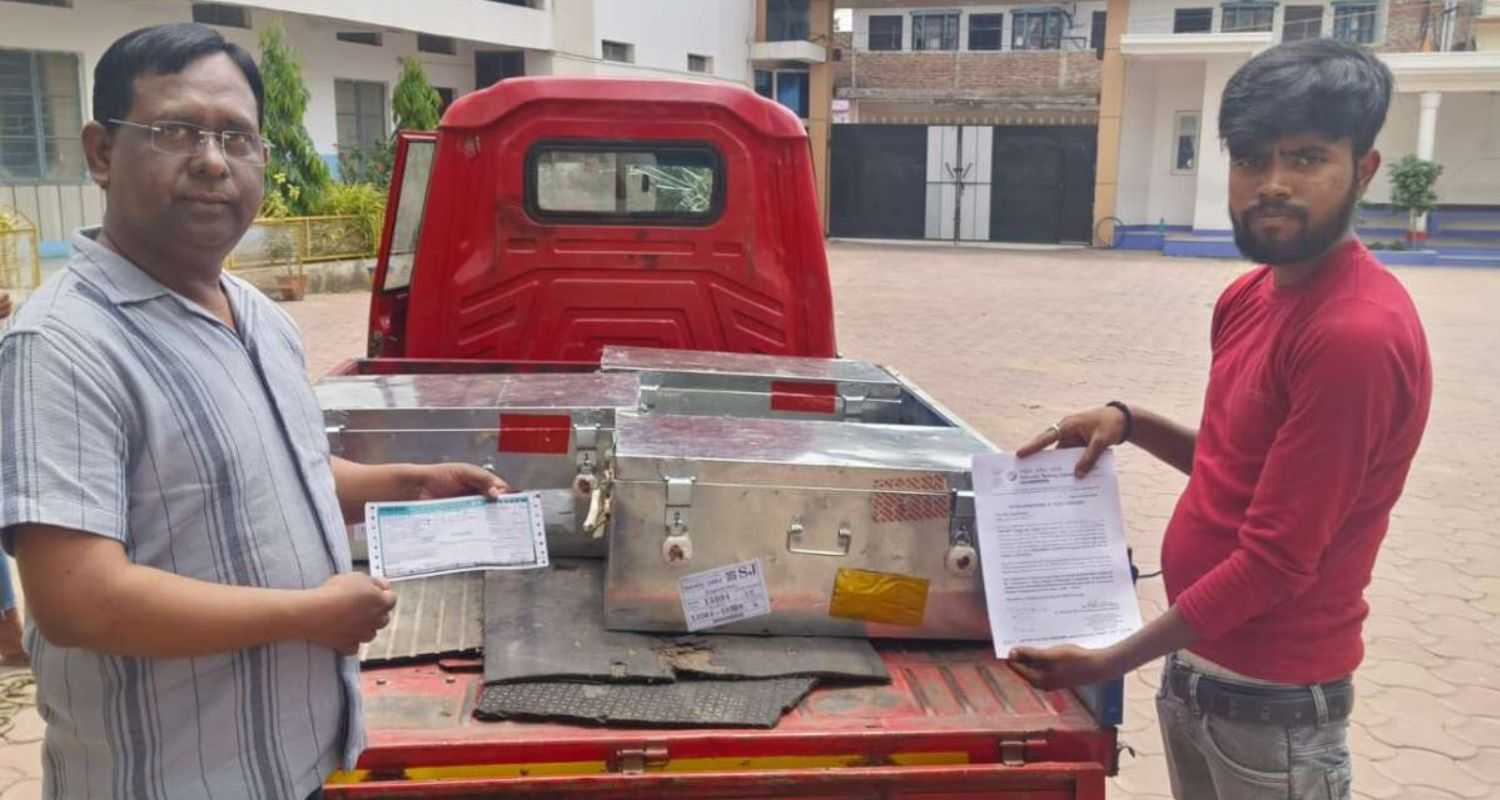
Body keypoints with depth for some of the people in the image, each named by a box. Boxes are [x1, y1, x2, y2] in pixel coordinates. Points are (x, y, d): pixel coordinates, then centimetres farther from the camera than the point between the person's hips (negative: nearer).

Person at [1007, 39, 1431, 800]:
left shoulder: (1358, 335, -25)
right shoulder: (1249, 295, 4)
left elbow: (1275, 559, -24)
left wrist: (1111, 663, -17)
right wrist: (1129, 422, -2)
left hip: (1270, 699, -8)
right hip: (1195, 666, 8)